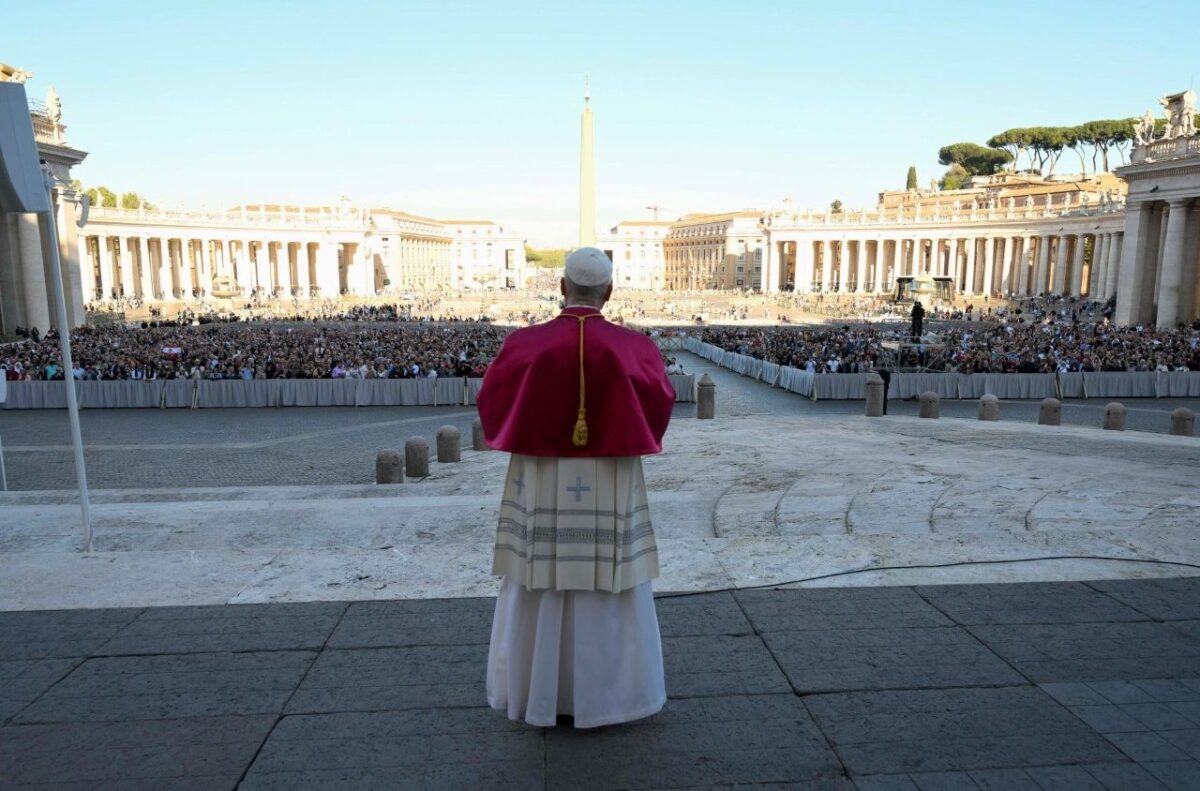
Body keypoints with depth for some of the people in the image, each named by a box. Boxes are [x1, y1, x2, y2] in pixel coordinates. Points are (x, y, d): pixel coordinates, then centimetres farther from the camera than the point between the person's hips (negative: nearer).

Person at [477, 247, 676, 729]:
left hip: (540, 487, 1)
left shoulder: (525, 344, -9)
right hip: (609, 490, 0)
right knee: (608, 592, 12)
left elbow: (492, 401, 3)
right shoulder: (633, 347, -9)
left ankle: (536, 693, 27)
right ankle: (606, 693, 25)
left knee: (539, 590, 13)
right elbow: (659, 403, 4)